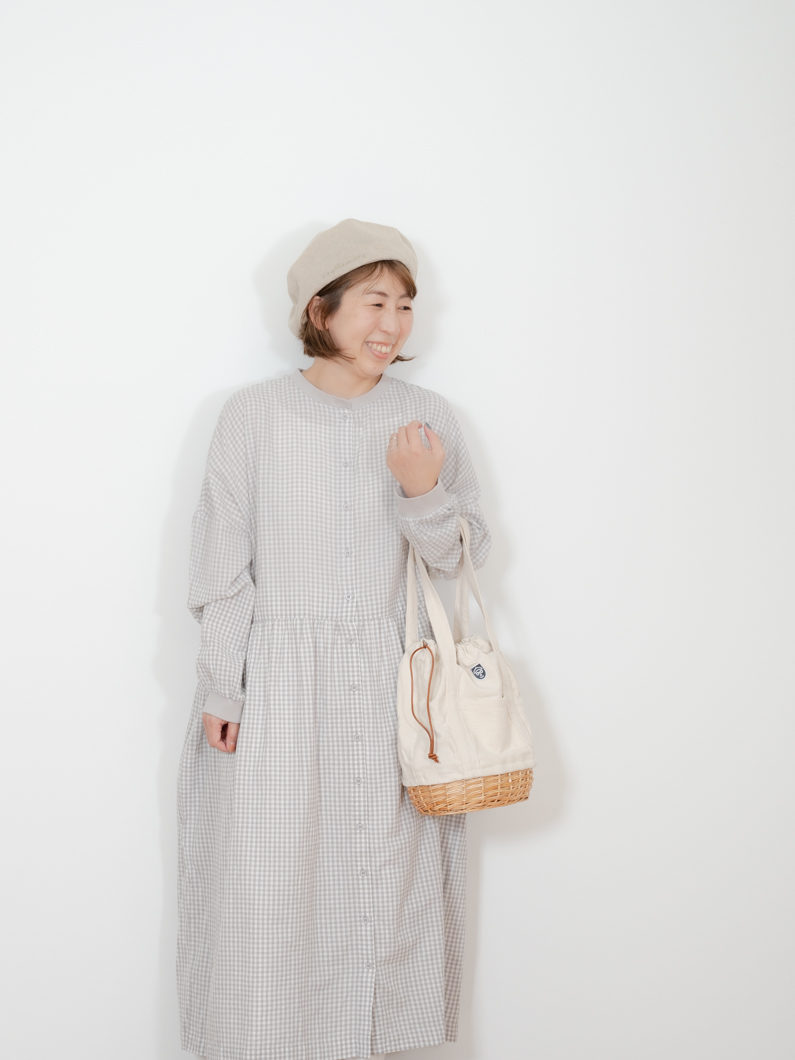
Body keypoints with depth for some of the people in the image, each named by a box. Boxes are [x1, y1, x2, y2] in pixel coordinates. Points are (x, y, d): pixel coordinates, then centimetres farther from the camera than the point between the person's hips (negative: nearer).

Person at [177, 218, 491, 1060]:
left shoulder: (426, 418, 3)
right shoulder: (255, 414, -3)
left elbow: (457, 558, 5)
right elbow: (222, 565, -1)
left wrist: (424, 493, -14)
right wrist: (220, 688, -4)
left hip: (389, 689, 2)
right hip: (276, 683, -2)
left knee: (381, 884, 9)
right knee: (266, 888, 4)